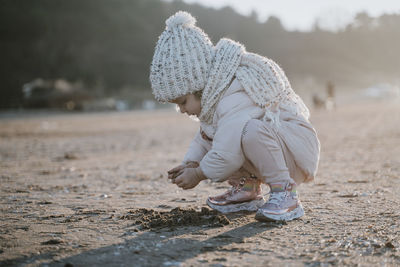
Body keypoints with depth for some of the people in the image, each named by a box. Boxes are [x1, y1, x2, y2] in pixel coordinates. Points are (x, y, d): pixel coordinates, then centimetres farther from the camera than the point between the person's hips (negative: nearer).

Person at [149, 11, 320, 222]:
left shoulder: (235, 99, -28)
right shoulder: (215, 93, 5)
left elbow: (227, 156, -33)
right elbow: (205, 138, 15)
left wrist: (197, 174, -16)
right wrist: (191, 163, -3)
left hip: (296, 153, -10)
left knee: (251, 131, -39)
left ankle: (285, 195, -23)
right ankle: (247, 189, 6)